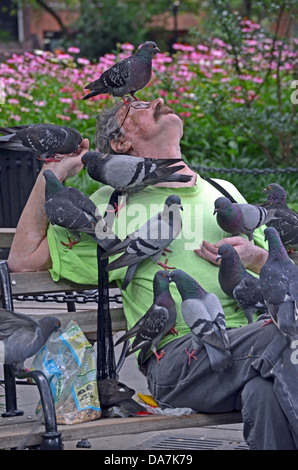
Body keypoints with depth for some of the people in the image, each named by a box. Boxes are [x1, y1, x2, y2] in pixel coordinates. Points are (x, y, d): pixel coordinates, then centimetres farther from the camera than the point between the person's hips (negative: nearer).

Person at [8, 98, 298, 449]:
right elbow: (23, 259, 14)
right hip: (175, 358, -3)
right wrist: (50, 175, 11)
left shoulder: (225, 193, 27)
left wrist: (256, 259, 5)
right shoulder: (115, 205, 17)